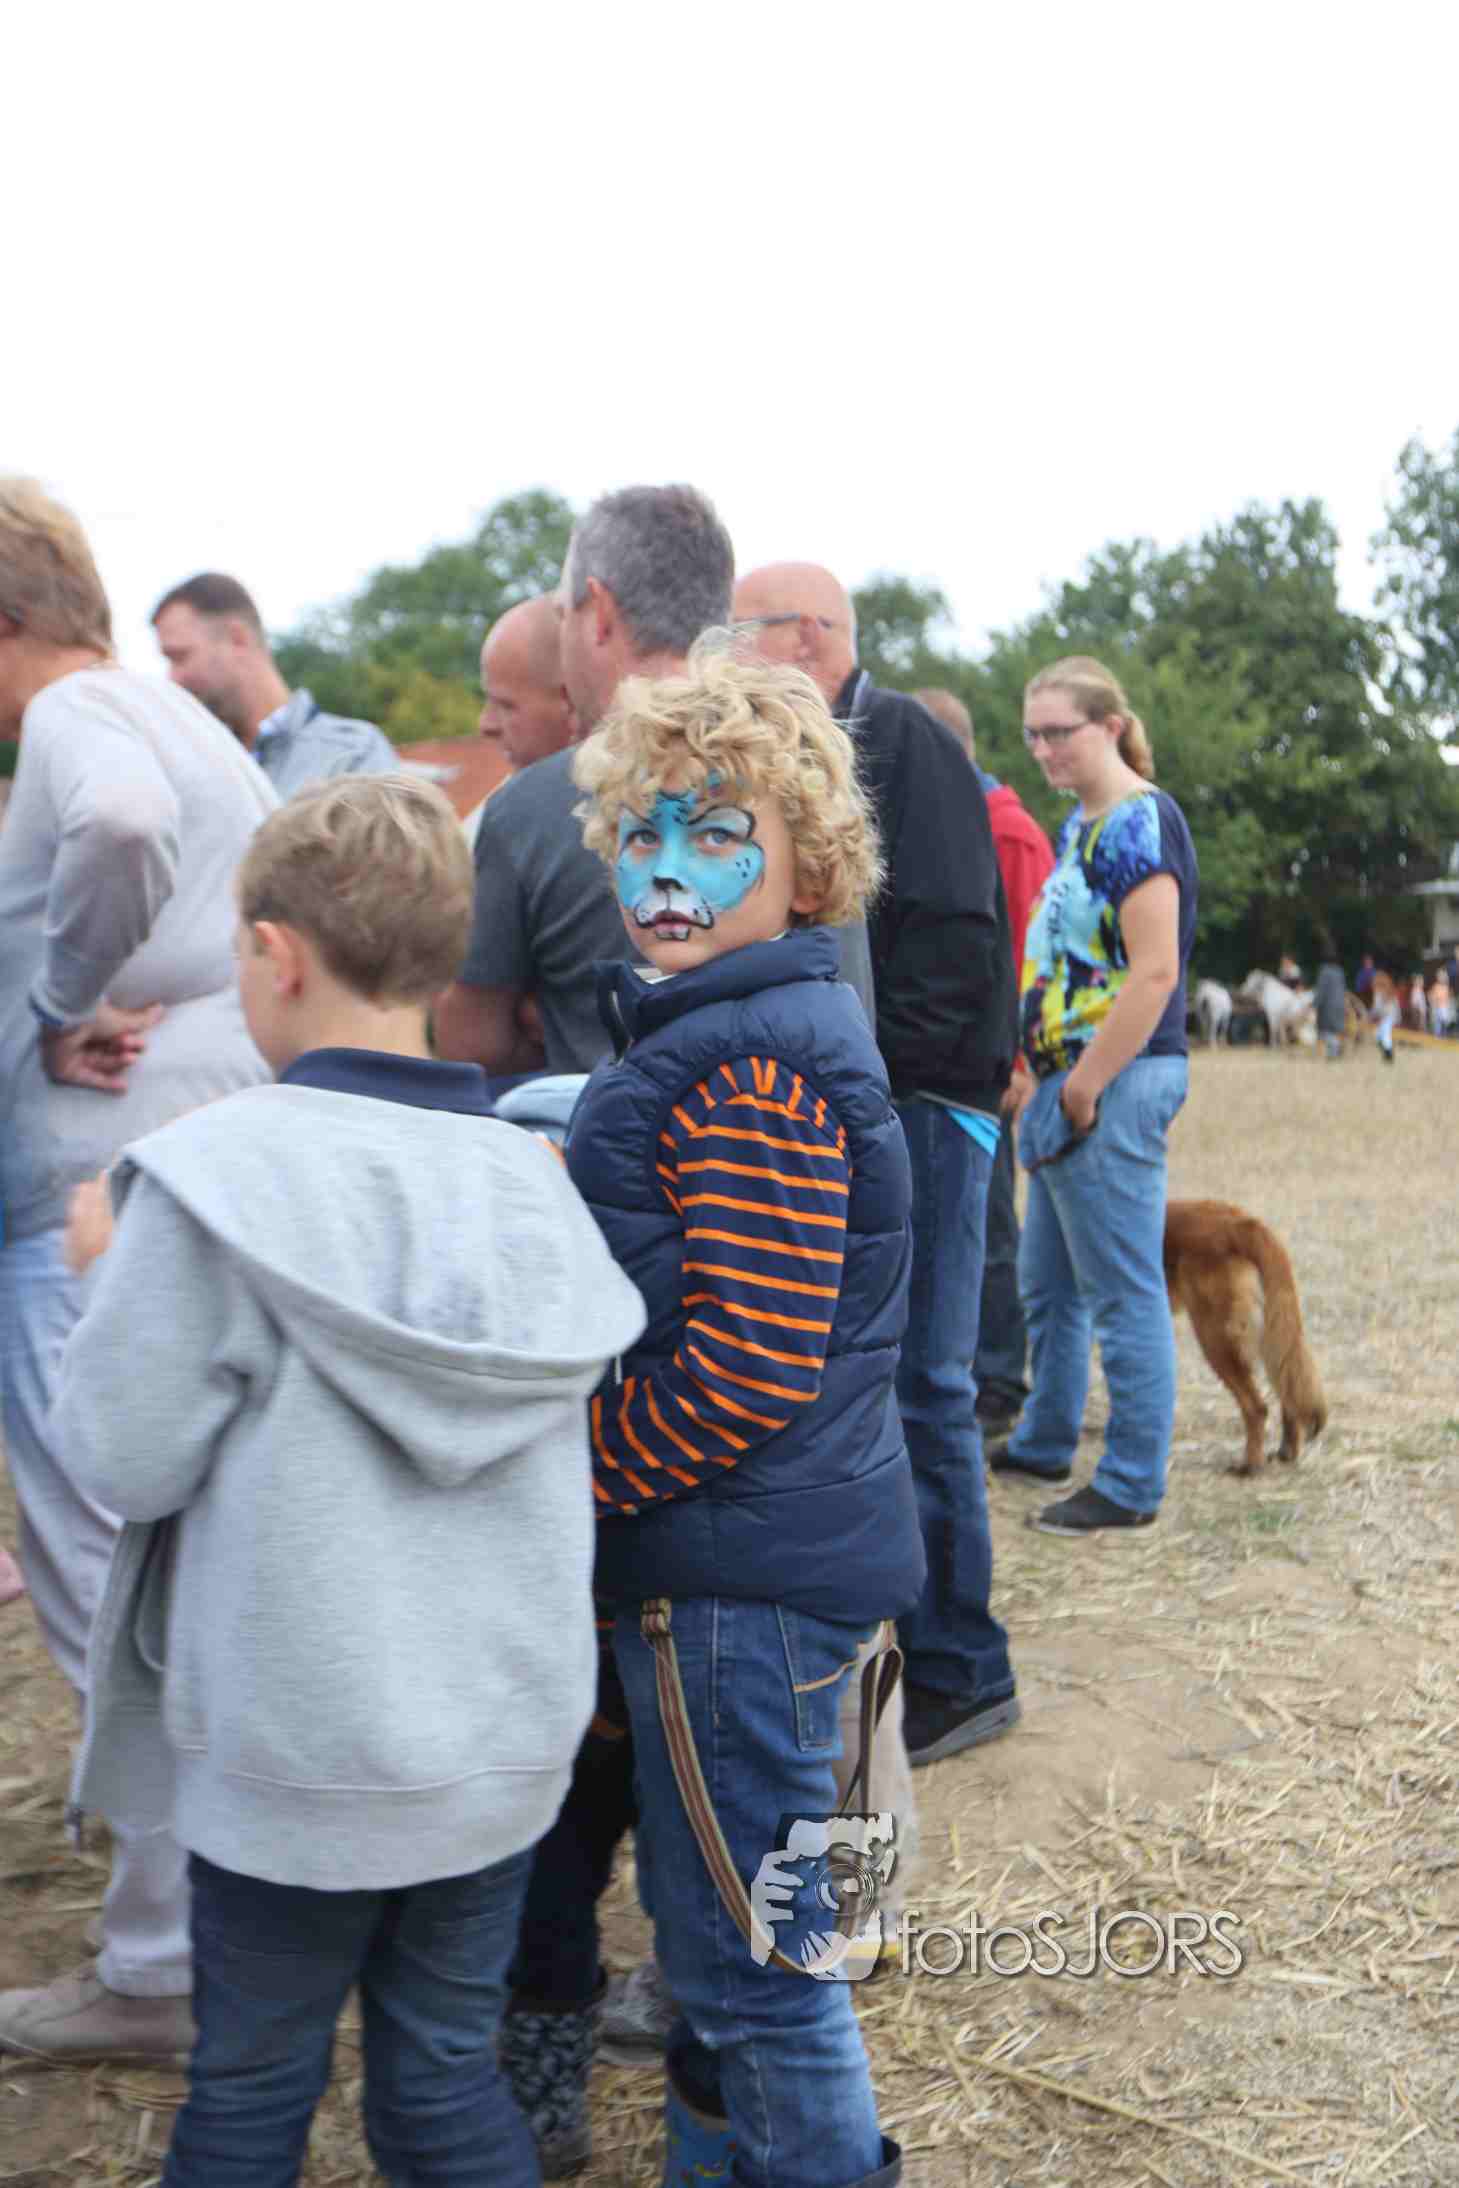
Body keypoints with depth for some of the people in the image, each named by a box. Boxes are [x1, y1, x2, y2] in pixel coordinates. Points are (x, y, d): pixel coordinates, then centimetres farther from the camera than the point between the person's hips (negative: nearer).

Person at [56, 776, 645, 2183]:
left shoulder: (214, 1173, -19)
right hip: (506, 1743, 4)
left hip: (299, 1762, -4)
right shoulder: (528, 1174, -3)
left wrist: (118, 1271, 4)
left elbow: (125, 1459, -14)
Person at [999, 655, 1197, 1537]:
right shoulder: (1080, 823, 15)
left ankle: (1133, 1486, 9)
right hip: (1070, 1083, 10)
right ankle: (1045, 1445, 33)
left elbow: (1155, 974, -21)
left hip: (1119, 1083, -10)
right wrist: (1045, 1077, 14)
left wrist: (1083, 1087, -18)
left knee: (1123, 1292, -2)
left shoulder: (1141, 822, -13)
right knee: (1048, 1282, 19)